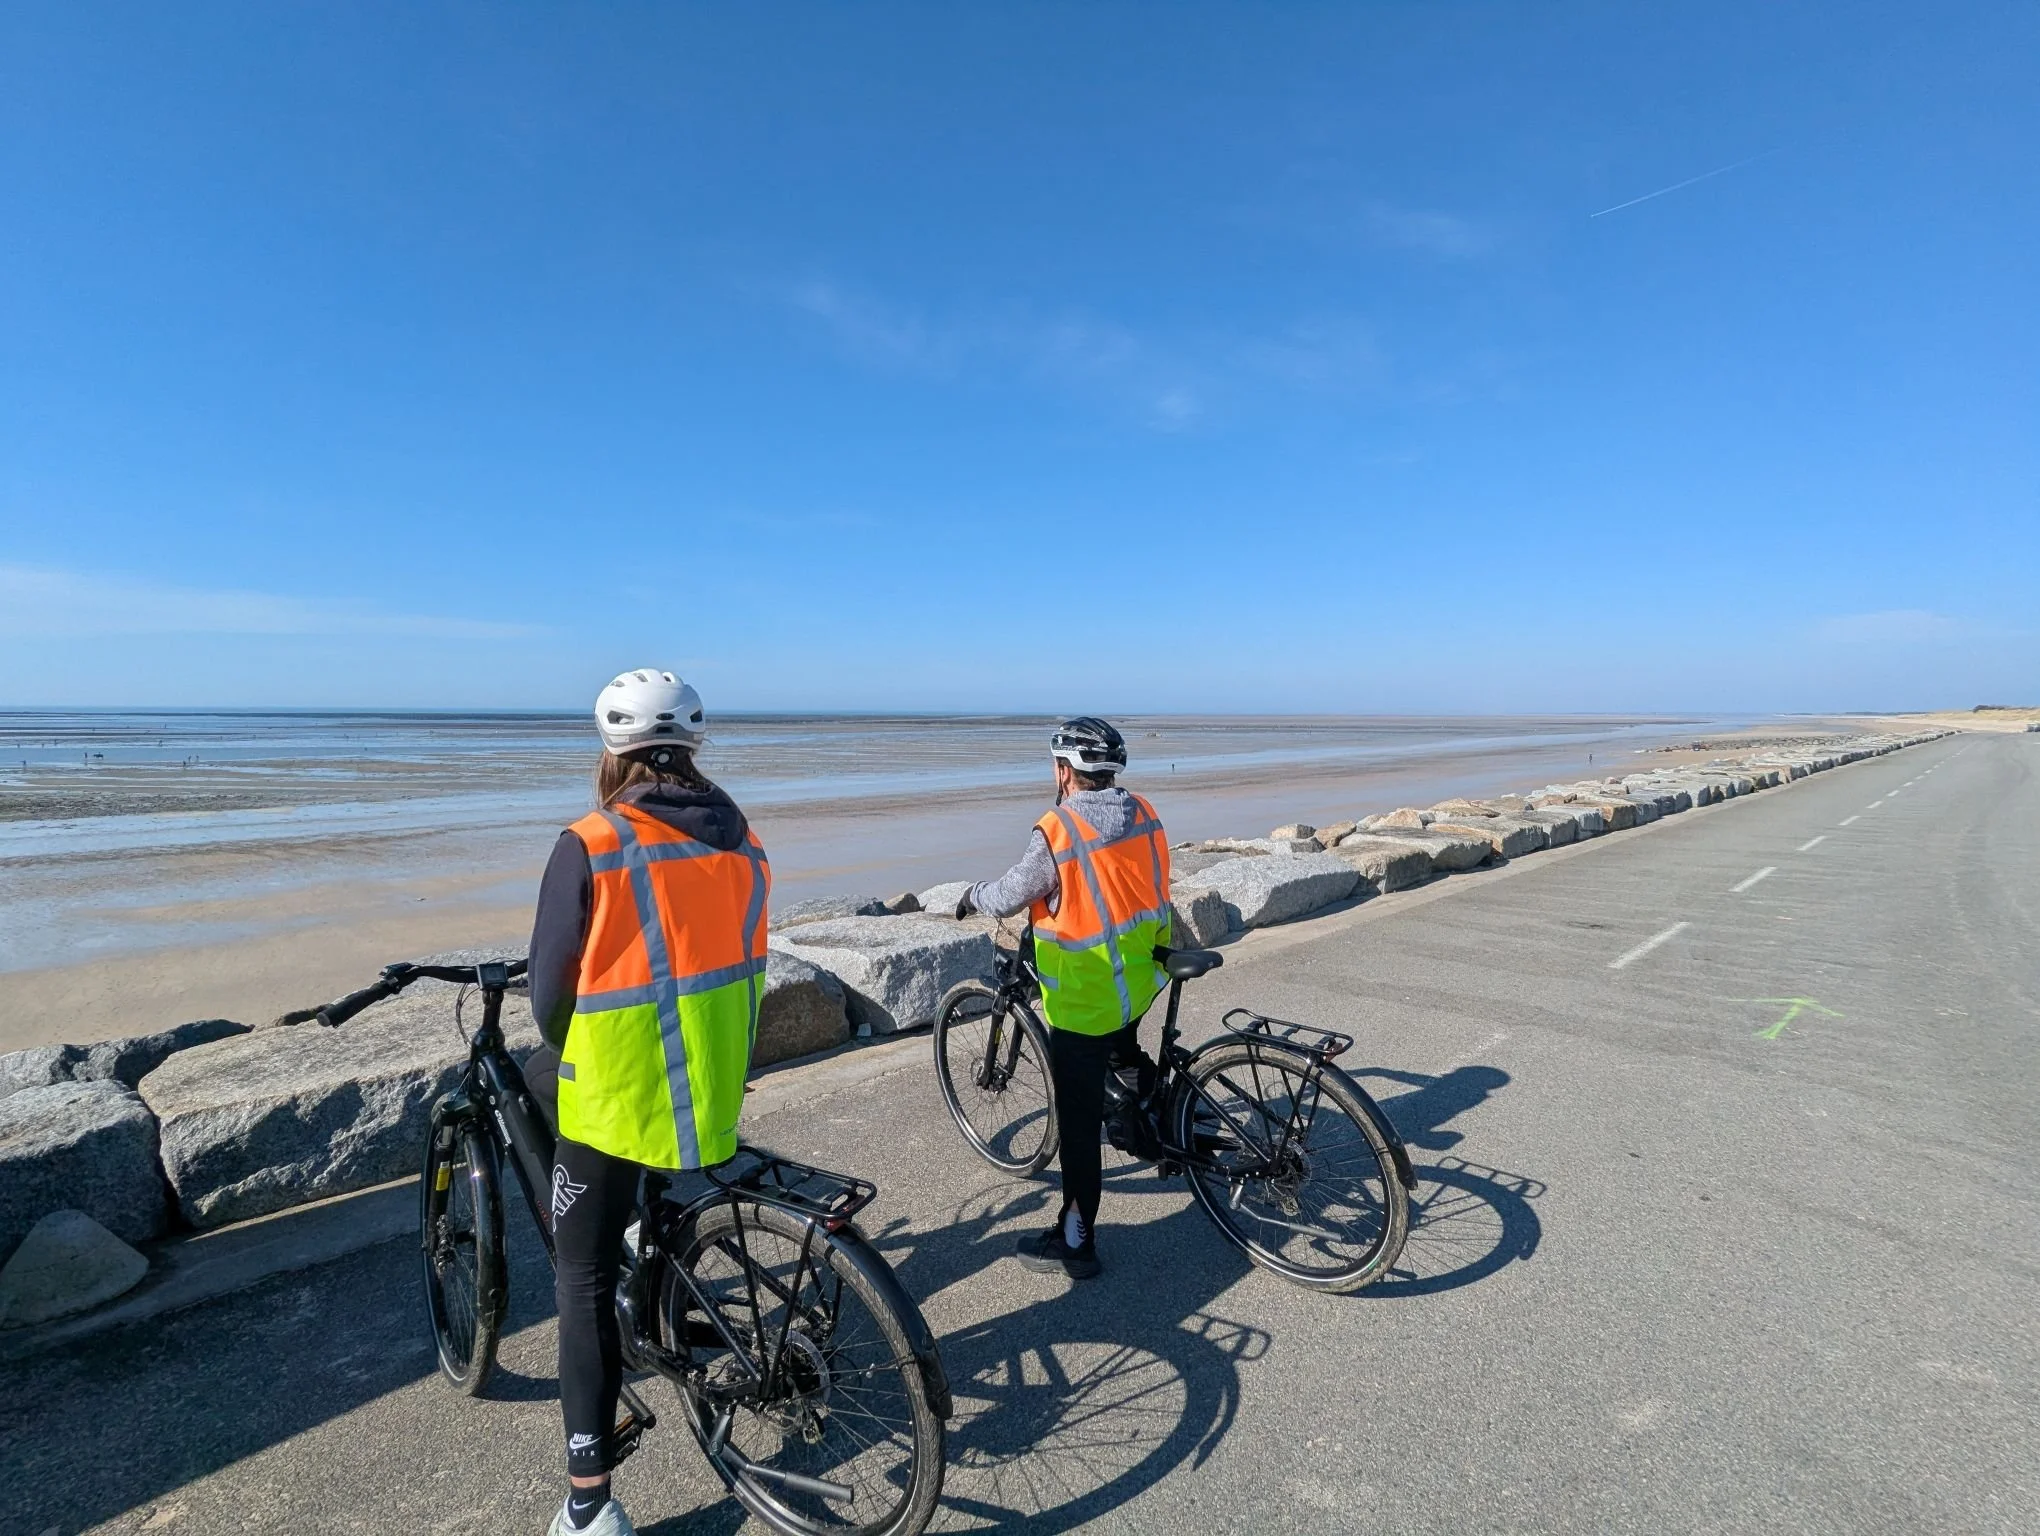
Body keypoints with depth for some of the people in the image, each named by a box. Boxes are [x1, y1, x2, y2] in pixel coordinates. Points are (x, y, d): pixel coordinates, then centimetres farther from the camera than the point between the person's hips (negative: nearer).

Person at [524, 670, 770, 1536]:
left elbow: (551, 989, -9)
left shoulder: (589, 849, -17)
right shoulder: (744, 845, -1)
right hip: (717, 1088, 5)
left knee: (587, 1280, 12)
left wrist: (564, 1052, 12)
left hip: (618, 1095, -5)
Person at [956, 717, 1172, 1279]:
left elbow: (1006, 897, -10)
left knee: (1079, 1123, 6)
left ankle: (1075, 1243, 18)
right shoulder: (1144, 815, -1)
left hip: (1085, 1003, -6)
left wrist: (972, 897, 12)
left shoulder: (1057, 834, -22)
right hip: (1142, 979, 7)